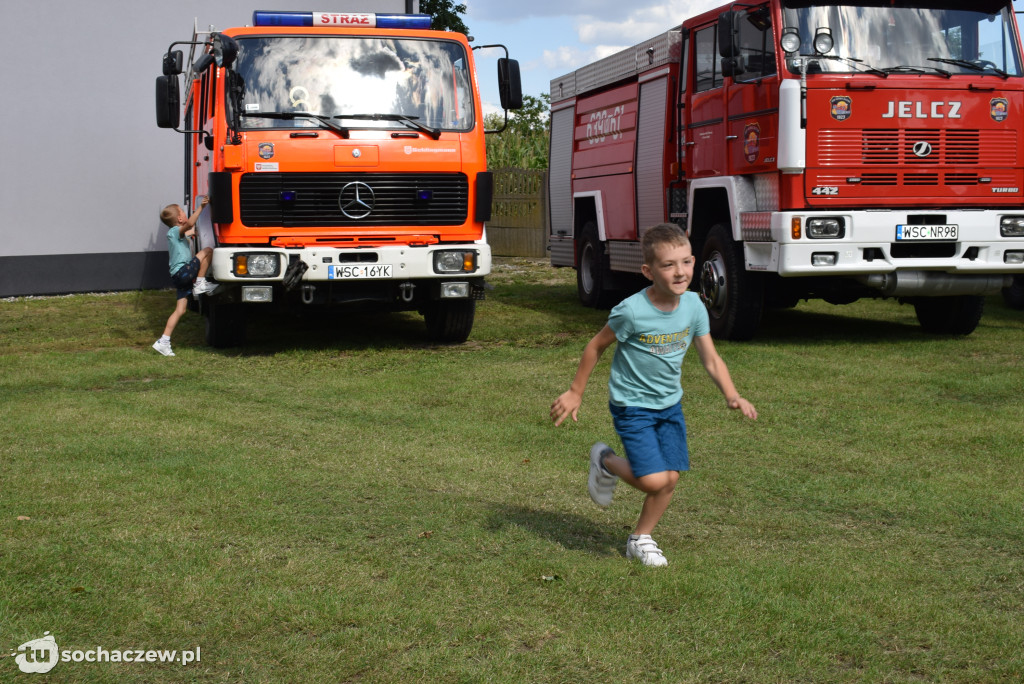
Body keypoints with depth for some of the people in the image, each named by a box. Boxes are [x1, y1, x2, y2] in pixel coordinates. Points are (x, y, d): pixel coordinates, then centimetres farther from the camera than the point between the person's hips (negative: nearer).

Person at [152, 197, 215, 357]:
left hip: (179, 276, 9)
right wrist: (201, 207, -30)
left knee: (180, 310, 6)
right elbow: (189, 224, -27)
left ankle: (163, 342, 3)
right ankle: (200, 285, -8)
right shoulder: (175, 231, -6)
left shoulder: (177, 235, 24)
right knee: (207, 251, -10)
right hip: (182, 271, -9)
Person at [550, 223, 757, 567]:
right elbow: (596, 346, -8)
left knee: (671, 478, 2)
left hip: (670, 404, 5)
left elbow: (711, 359, -3)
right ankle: (606, 462, 16)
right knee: (653, 480, -14)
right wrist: (575, 393, -2)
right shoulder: (632, 311, -23)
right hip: (632, 406, -5)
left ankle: (641, 539, 24)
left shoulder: (693, 305, -8)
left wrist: (732, 396, -18)